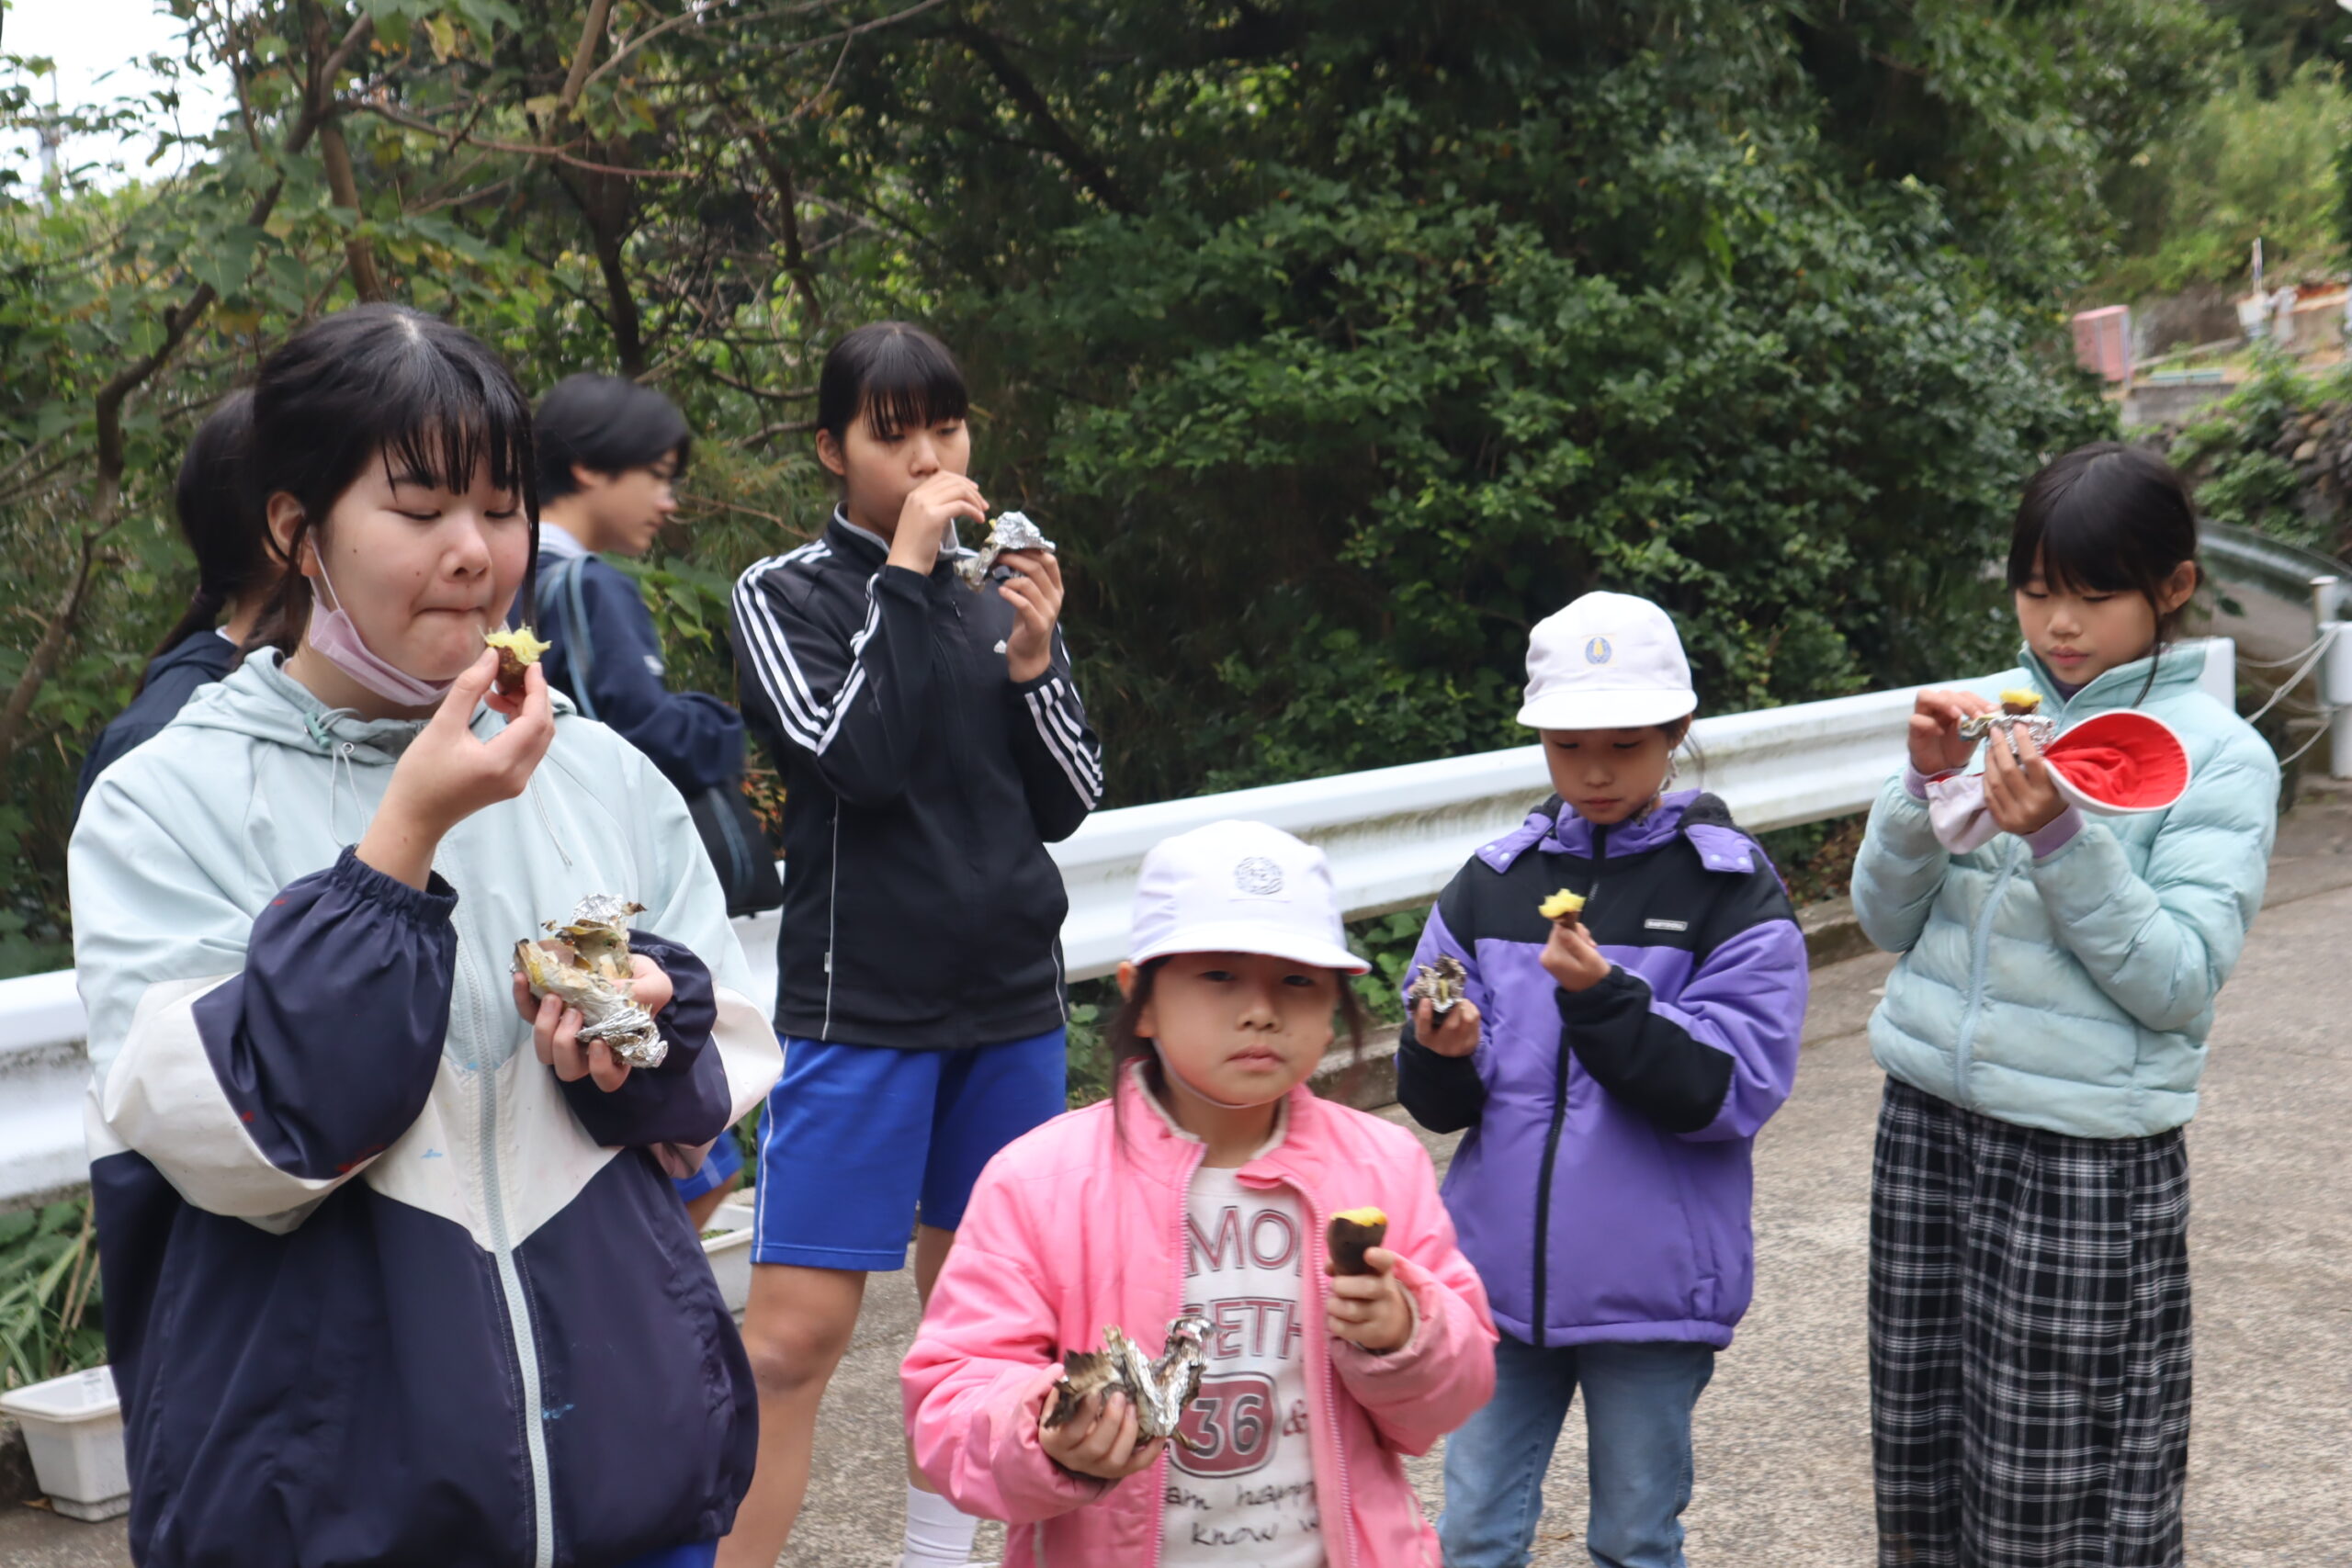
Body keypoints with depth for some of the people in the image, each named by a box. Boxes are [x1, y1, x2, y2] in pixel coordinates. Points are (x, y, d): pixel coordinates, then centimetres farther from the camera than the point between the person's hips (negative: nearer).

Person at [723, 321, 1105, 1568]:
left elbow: (1069, 801, 8)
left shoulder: (999, 590, 9)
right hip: (858, 1006, -4)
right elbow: (858, 759, -17)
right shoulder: (786, 593, -1)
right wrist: (905, 572, -14)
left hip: (1013, 1002, 5)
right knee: (794, 1332, -8)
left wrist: (1034, 659, -7)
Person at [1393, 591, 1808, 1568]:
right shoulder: (1490, 882, 4)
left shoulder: (1734, 892, -6)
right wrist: (1440, 1055, -17)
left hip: (1651, 1288, -3)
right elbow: (1438, 1103, 6)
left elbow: (1732, 1092, -15)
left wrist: (1605, 1000, -27)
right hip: (1501, 1272, 3)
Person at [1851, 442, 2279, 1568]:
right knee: (1922, 1466, 13)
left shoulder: (2218, 756, -6)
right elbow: (1887, 921, 5)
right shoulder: (1991, 716, 5)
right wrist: (1927, 786, -10)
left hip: (2089, 1154, -4)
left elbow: (2179, 983, -13)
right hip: (1927, 1123, 4)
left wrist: (2059, 843, -24)